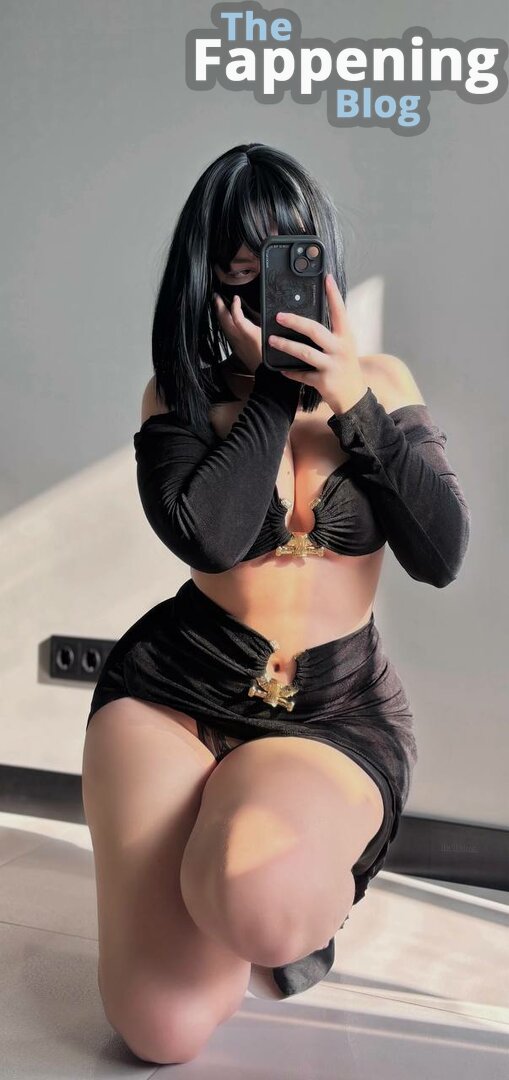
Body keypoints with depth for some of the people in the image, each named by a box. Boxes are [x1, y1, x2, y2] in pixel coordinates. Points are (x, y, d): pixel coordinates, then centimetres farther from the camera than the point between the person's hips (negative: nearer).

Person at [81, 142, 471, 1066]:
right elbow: (211, 536, -21)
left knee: (261, 900, -34)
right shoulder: (180, 394, -1)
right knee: (162, 1027, -10)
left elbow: (441, 554, -10)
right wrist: (277, 387, -14)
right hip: (177, 687, 0)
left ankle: (310, 892, 4)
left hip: (338, 711, 0)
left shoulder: (381, 381, 2)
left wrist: (352, 399, -17)